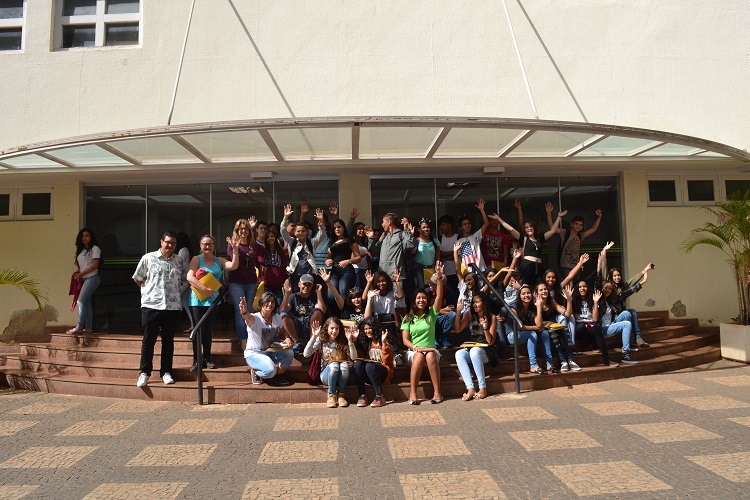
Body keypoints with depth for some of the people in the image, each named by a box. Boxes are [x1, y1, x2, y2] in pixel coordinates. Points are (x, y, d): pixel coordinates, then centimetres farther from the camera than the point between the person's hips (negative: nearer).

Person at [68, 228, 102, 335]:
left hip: (91, 278, -8)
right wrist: (77, 273, -2)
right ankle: (88, 328, 7)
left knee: (81, 301, -12)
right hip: (83, 279, 8)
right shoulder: (81, 250, 19)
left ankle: (79, 327, -8)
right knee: (87, 303, 6)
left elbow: (95, 265, -12)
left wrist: (81, 274, -13)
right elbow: (81, 266, 18)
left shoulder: (95, 249, -4)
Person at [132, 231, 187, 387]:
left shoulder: (179, 262, 9)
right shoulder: (148, 258, 2)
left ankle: (166, 372, 16)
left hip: (172, 306, 2)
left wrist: (177, 292, 3)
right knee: (148, 340, 2)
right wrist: (150, 291, 6)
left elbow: (185, 281, 16)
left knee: (168, 340, 8)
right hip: (151, 305, -2)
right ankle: (144, 372, 11)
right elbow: (137, 278, 8)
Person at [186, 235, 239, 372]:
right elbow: (190, 277, -16)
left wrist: (235, 249, -16)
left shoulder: (219, 260, 8)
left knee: (209, 329, 11)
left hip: (213, 300, 4)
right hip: (198, 300, -4)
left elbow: (233, 266, -8)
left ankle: (207, 358, 20)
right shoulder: (196, 259, -4)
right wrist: (205, 289, -23)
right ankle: (196, 359, 8)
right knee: (198, 329, 0)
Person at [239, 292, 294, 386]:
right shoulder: (255, 318, -18)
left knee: (289, 353, -23)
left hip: (271, 352, 5)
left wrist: (287, 338, -10)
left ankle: (278, 375, 4)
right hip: (254, 353, -5)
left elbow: (283, 332, 15)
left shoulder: (277, 318, 0)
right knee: (270, 370, -33)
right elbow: (248, 318, -43)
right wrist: (244, 312, -69)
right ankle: (255, 372, 3)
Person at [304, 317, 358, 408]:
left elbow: (353, 357, -12)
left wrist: (350, 340, -22)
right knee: (334, 365, -34)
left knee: (344, 365, -33)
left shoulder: (343, 341, 1)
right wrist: (314, 337, -21)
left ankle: (341, 394, -15)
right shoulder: (321, 340, -1)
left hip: (341, 375, 1)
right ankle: (331, 395, -16)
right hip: (326, 373, -1)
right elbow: (306, 354, -14)